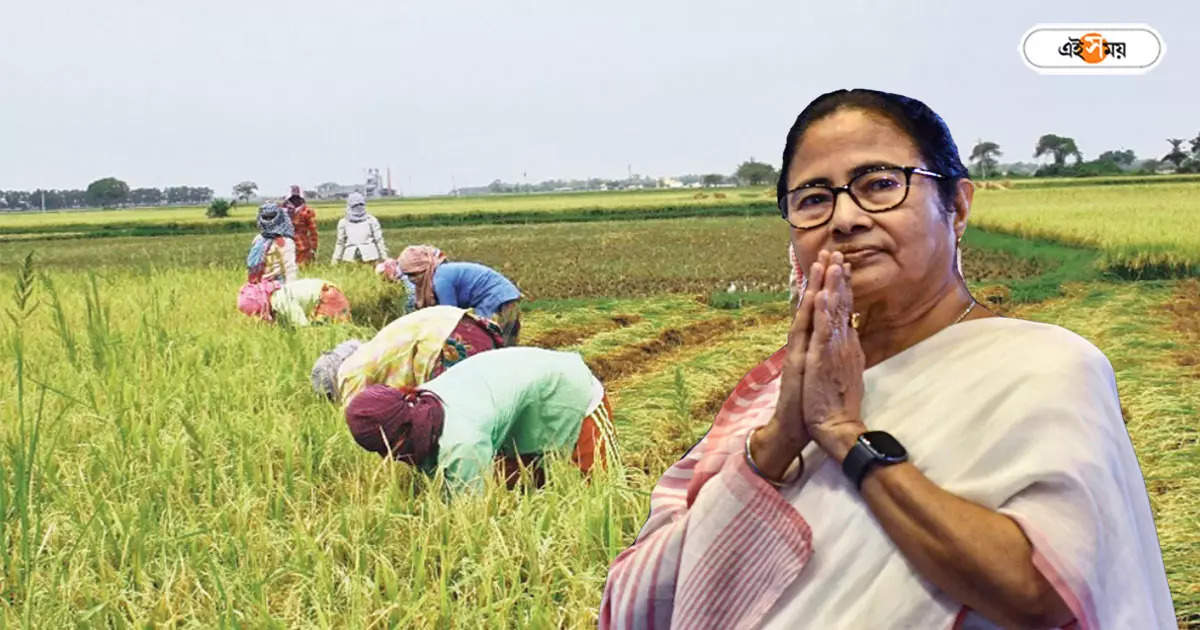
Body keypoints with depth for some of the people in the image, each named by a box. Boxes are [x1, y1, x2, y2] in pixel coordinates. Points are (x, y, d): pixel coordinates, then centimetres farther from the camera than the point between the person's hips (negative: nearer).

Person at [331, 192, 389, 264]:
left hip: (369, 256, -1)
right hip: (351, 258, 1)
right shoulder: (343, 222, 8)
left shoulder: (371, 221, 2)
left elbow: (379, 240, 4)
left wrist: (384, 257, 1)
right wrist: (335, 259, 13)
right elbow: (340, 243, 14)